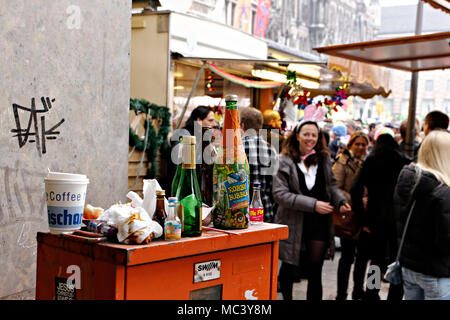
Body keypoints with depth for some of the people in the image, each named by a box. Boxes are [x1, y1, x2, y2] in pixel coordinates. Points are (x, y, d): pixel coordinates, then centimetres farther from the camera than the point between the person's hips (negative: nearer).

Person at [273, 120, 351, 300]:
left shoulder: (323, 159, 9)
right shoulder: (284, 162, -6)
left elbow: (331, 185, 19)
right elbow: (280, 194, -14)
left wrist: (341, 201, -3)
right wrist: (313, 204, -19)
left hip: (319, 225, 3)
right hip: (293, 225, -3)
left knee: (315, 273, 5)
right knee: (290, 271, 9)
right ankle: (286, 296, 36)